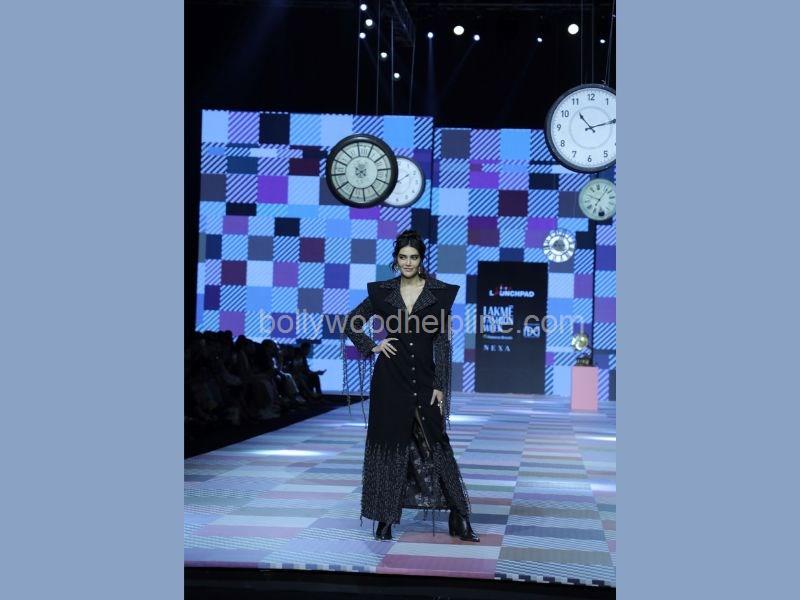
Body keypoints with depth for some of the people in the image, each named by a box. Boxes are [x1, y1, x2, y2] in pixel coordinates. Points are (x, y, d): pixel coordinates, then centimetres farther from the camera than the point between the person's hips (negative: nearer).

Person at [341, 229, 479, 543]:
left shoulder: (439, 293, -1)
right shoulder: (382, 292, 3)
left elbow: (443, 343, -3)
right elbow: (350, 324, 12)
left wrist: (440, 386, -7)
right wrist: (373, 346, -3)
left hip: (424, 379, -1)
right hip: (391, 379, 1)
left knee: (434, 446, 1)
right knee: (389, 445, 4)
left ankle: (459, 520, 7)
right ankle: (385, 519, 12)